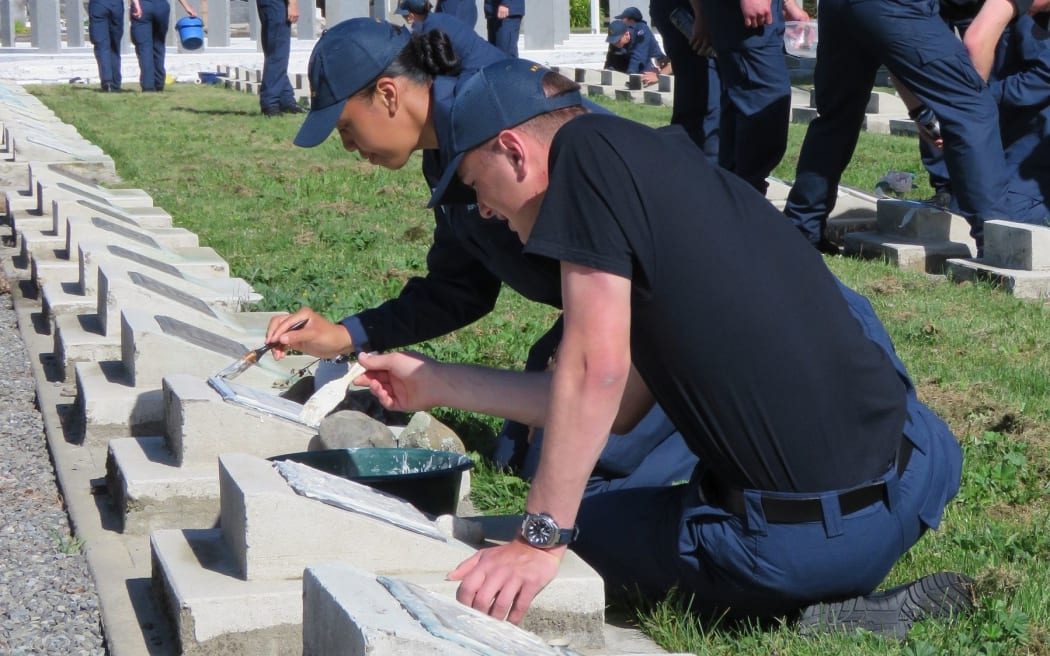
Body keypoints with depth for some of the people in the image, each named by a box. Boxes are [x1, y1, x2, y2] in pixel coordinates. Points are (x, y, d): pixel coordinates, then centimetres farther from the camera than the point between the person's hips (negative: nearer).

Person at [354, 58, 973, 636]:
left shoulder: (589, 148, -5)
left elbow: (597, 371, -14)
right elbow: (616, 404, 23)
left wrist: (539, 541, -8)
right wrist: (434, 383, 30)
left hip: (804, 541, -7)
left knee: (587, 523, 22)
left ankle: (817, 604, 2)